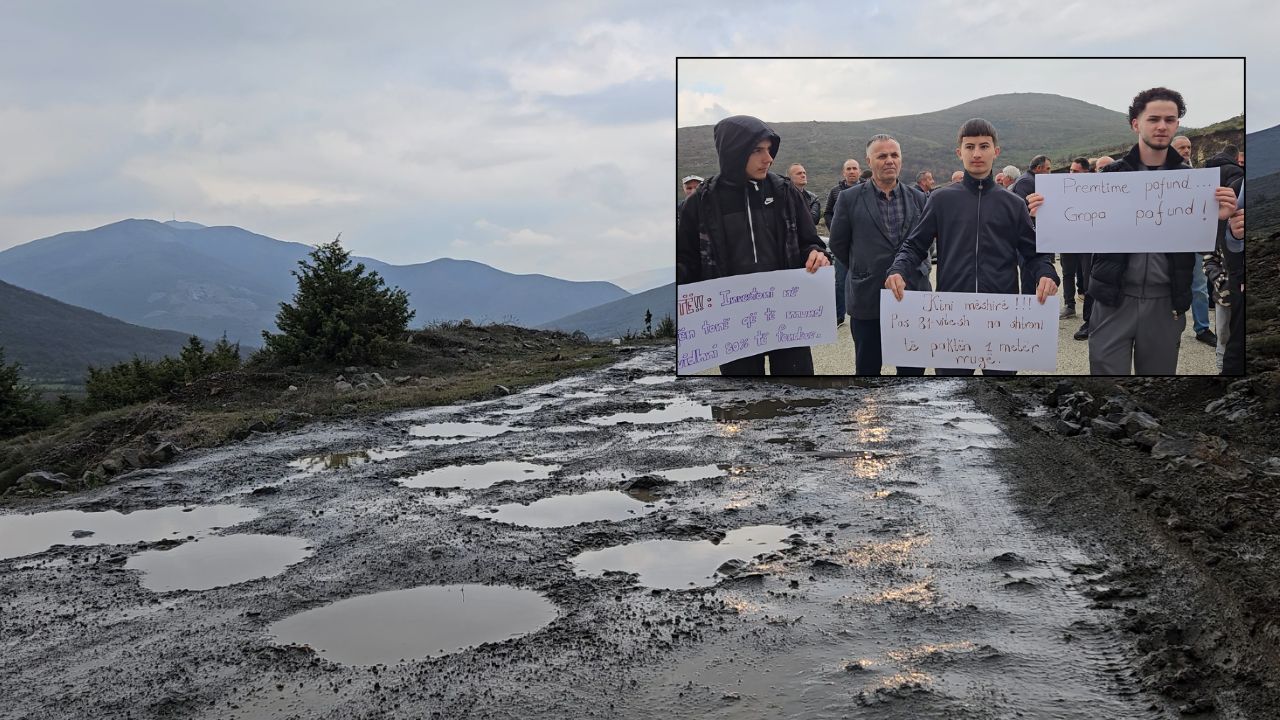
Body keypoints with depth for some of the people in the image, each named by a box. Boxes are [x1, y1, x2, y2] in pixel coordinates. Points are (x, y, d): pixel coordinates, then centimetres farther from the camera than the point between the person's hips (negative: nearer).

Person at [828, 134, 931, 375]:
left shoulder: (917, 198, 6)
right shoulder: (850, 198, -3)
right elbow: (838, 244, 6)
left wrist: (918, 269, 10)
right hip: (867, 299, -2)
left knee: (913, 369, 9)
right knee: (867, 369, 9)